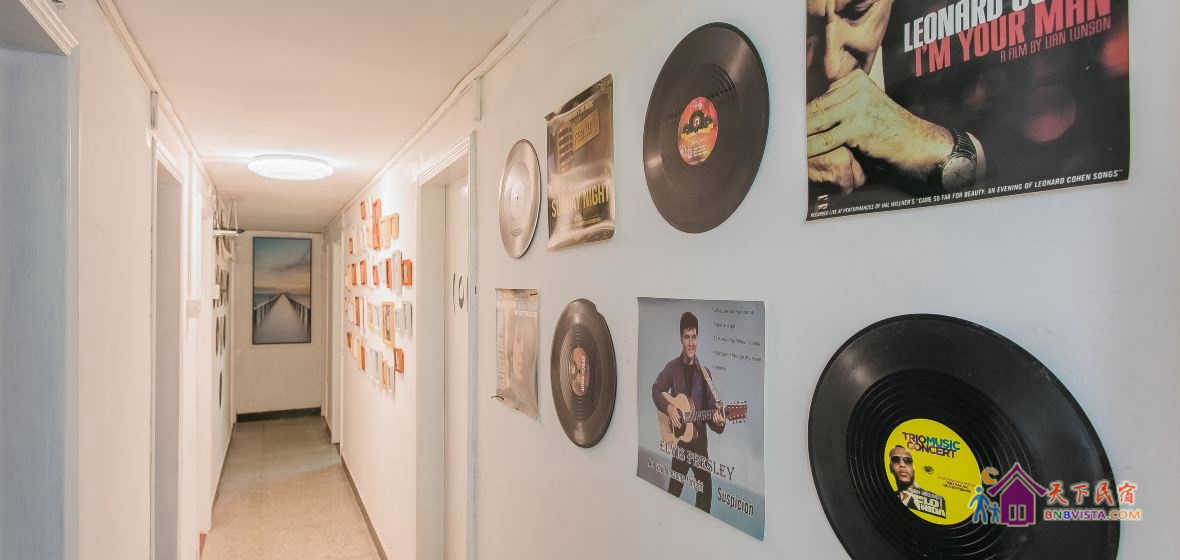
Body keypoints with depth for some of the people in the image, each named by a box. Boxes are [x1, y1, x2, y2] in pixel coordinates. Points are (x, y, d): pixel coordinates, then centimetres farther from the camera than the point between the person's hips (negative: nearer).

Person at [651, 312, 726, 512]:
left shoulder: (704, 372, 1)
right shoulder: (673, 367, -3)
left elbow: (711, 408, 0)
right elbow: (656, 390, -3)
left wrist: (718, 421, -21)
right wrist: (668, 408, -20)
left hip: (700, 439, 2)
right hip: (679, 439, -2)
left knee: (706, 490, 6)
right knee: (674, 490, 4)